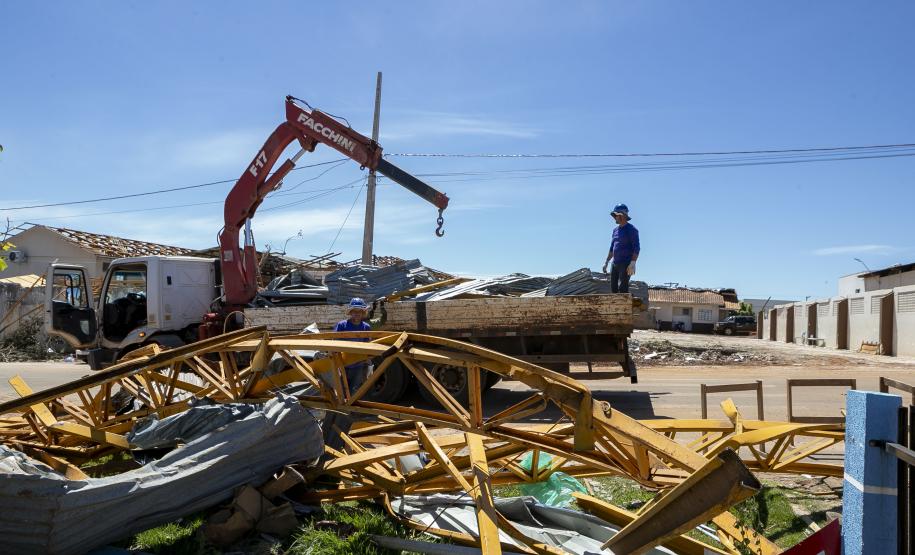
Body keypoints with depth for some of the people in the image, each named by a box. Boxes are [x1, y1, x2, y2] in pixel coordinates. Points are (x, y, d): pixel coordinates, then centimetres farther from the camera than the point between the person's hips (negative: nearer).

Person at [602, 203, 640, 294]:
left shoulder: (631, 229, -7)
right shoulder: (616, 229, 17)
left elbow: (636, 248, -13)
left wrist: (633, 263, -23)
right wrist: (606, 262, 20)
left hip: (626, 264, -8)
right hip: (614, 263, 8)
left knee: (622, 287, -17)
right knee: (613, 288, 4)